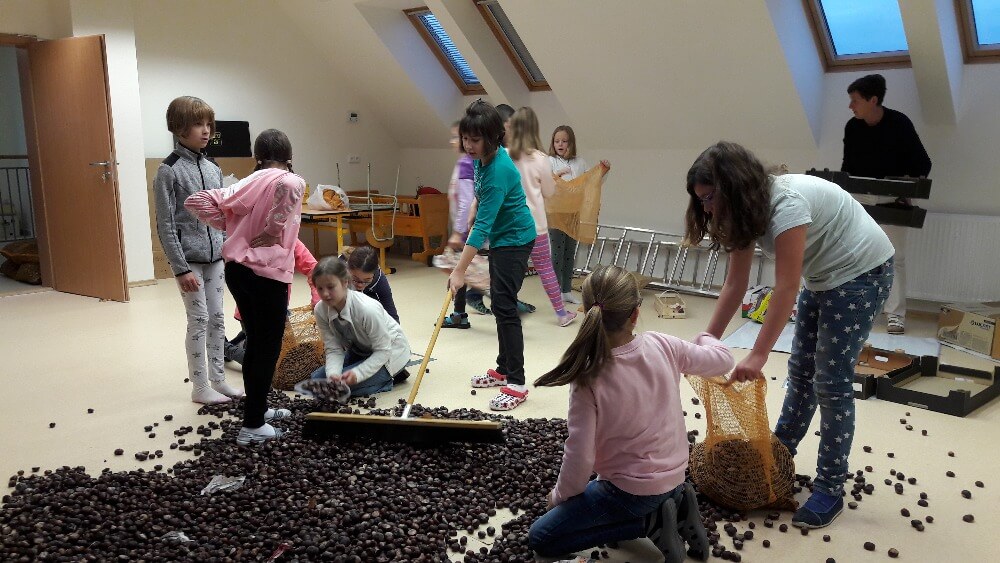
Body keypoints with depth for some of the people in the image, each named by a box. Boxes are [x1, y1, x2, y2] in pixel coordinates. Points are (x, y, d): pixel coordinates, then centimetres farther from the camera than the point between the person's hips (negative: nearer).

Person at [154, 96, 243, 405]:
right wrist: (181, 268, -15)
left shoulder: (213, 169, 8)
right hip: (189, 259, -6)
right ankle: (200, 387, 12)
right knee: (199, 319, 0)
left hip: (215, 256, 6)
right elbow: (165, 224, -12)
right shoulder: (168, 170, -10)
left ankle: (218, 379, 23)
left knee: (217, 317, 11)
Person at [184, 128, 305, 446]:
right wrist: (267, 234, -12)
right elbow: (284, 184, -29)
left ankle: (257, 408, 33)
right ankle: (252, 426, 6)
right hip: (267, 273, -7)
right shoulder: (292, 182, -6)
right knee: (269, 348, 3)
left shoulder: (248, 183, 10)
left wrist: (231, 226, 12)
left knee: (255, 342, 20)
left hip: (236, 269, 7)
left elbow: (195, 202, 4)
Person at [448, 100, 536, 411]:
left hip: (515, 240, -10)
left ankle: (517, 384, -7)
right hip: (501, 237, 10)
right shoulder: (483, 157, -2)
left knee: (504, 306, -12)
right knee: (500, 304, 14)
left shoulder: (498, 171, -29)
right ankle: (504, 370, 25)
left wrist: (459, 271, -31)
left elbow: (482, 225, -31)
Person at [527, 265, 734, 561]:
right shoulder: (663, 347, -15)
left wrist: (560, 496, -2)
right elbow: (724, 360, 1)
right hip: (674, 474, 7)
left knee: (540, 538, 5)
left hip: (631, 489, -6)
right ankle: (674, 502, 11)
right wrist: (705, 338, 24)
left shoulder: (588, 379, -26)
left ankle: (650, 522, -2)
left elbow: (579, 457, -22)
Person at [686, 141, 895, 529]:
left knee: (831, 381, -9)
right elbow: (735, 285, -1)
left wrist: (758, 355, -31)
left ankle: (830, 489, -1)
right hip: (822, 277, 9)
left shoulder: (786, 202, -30)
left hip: (862, 271, -9)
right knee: (801, 369, 15)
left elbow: (786, 287, -31)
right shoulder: (745, 210, -3)